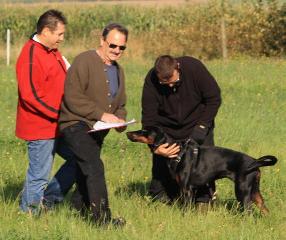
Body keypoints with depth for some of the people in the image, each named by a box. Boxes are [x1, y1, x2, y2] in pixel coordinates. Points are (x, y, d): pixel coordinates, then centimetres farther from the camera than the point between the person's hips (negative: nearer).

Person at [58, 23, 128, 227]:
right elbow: (72, 98, -18)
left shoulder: (118, 70, 17)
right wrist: (101, 114, -20)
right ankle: (102, 217, -22)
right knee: (94, 167, -20)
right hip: (76, 125, -9)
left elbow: (120, 104, 26)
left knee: (86, 175, 12)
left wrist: (120, 120, 2)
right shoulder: (85, 61, -11)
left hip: (97, 130, 9)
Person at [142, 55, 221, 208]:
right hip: (166, 128, 1)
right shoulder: (151, 81, -26)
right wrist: (155, 147, -34)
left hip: (197, 124, -1)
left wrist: (202, 126, -20)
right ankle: (158, 201, 9)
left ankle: (204, 201, -1)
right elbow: (148, 118, -22)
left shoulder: (194, 68, -28)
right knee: (161, 164, -4)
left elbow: (214, 98, -15)